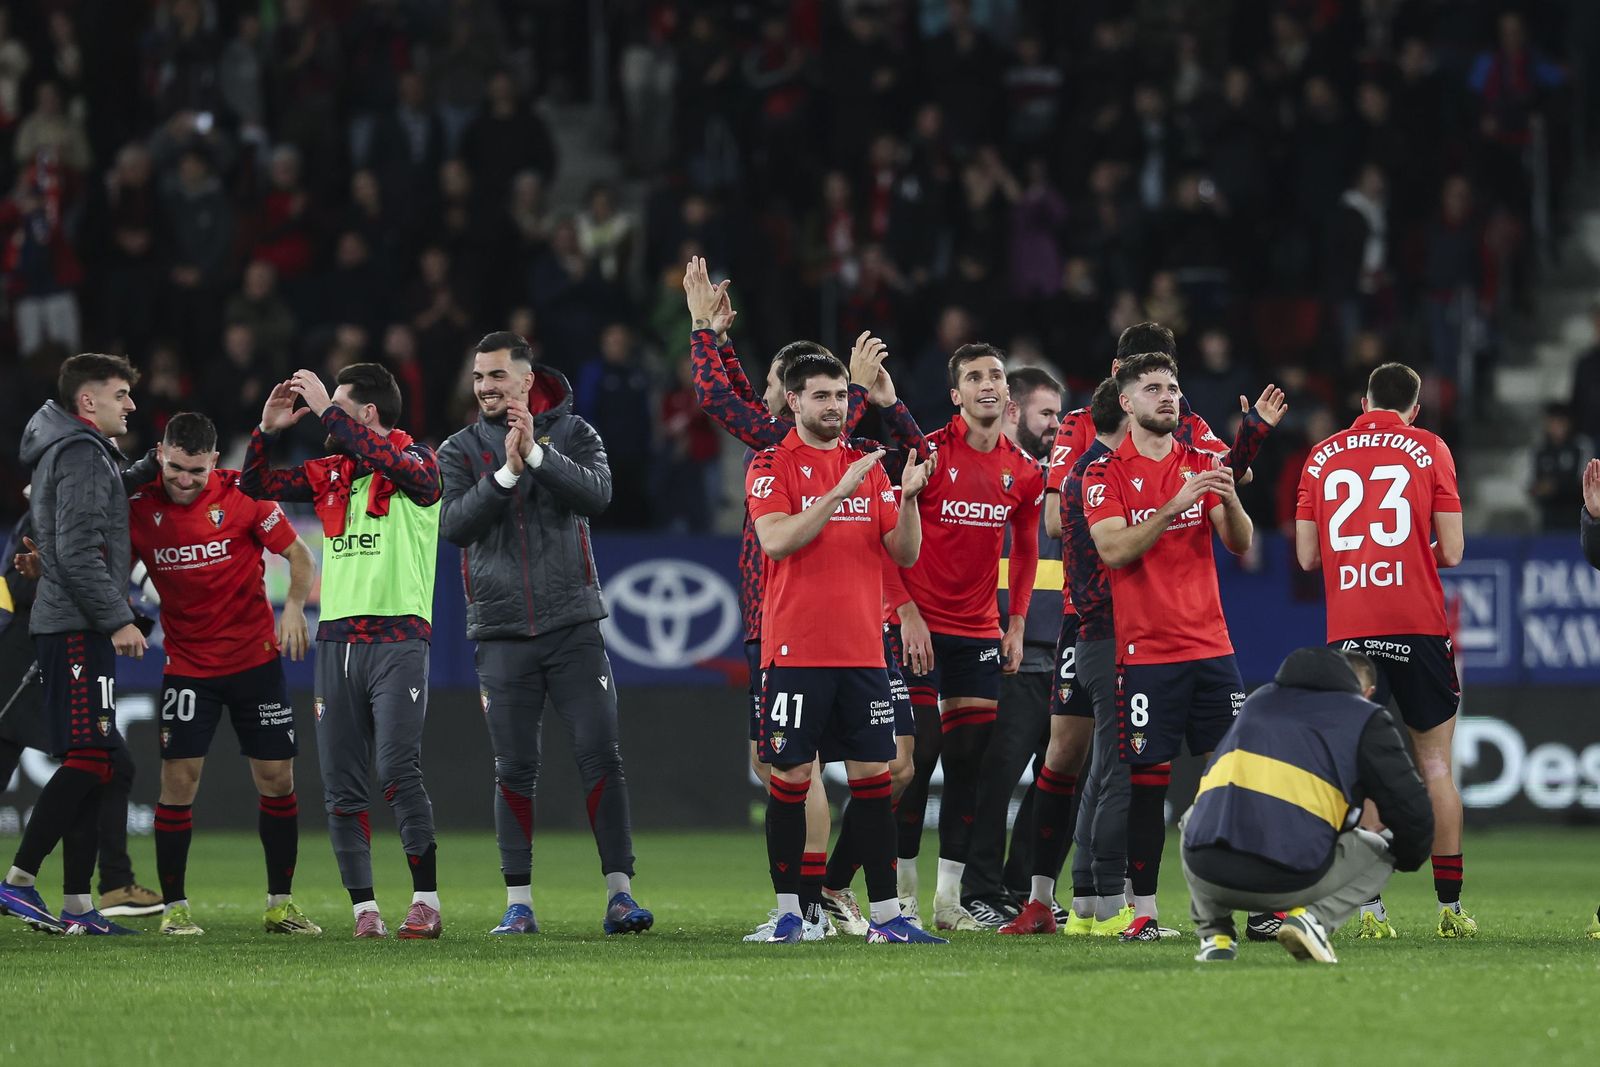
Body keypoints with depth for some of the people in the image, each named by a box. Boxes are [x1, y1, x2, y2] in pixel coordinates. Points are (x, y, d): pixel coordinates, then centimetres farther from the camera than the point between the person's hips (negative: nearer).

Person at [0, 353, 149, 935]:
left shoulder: (66, 452, 22)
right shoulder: (83, 455, -9)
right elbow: (78, 550, -18)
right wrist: (118, 619, -16)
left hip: (66, 628, 11)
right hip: (78, 628, -11)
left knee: (88, 764, 7)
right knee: (88, 758, -14)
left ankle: (77, 905, 5)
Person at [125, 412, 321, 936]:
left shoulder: (241, 495, -8)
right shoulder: (139, 505, -4)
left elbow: (299, 555, -1)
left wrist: (294, 606, -16)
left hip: (255, 657, 0)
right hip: (187, 664, 0)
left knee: (277, 778, 1)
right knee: (178, 780, -8)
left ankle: (280, 904, 14)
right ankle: (174, 907, 2)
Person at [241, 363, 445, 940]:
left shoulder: (420, 464, -1)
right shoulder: (330, 473, 16)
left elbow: (391, 463, -23)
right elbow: (255, 487, 20)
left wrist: (326, 410, -16)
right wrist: (267, 429, 4)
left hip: (398, 638, -6)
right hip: (336, 640, 6)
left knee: (398, 771, -15)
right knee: (341, 785, 1)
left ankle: (426, 903, -10)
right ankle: (363, 907, 5)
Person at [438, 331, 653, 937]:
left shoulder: (571, 433, 4)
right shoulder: (461, 450, 6)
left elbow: (597, 494, -13)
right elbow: (454, 524, -9)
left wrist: (537, 454, -22)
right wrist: (506, 471, -20)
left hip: (572, 625, -1)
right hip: (501, 632, 1)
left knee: (600, 759, -7)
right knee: (514, 772, 3)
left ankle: (619, 894, -6)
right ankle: (519, 904, 7)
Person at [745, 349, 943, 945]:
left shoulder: (868, 467, 13)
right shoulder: (772, 467, 0)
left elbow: (905, 553, 9)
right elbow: (776, 539, -16)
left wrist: (908, 498, -9)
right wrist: (840, 492, -20)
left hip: (862, 650, 4)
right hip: (795, 649, -4)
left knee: (873, 777, 2)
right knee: (791, 777, -2)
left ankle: (886, 916, 4)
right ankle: (788, 913, 6)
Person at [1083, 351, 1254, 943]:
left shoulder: (1202, 464, 10)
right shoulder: (1105, 474, 0)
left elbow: (1240, 545, 5)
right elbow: (1114, 551, -13)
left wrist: (1229, 499, -15)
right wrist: (1175, 506, -22)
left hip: (1210, 644, 3)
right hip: (1145, 649, -3)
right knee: (1147, 779, -4)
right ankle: (1144, 910, 1)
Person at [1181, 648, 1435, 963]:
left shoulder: (1259, 700, 29)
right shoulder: (1366, 719, 14)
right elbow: (1413, 812, 11)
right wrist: (1405, 859, 35)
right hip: (1289, 884, -4)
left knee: (1193, 821, 40)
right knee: (1378, 853, 25)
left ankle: (1213, 931, 20)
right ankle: (1314, 917, -2)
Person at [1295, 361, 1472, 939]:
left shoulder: (1323, 456, 9)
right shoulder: (1429, 449, 2)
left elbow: (1307, 556, 9)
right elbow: (1452, 551, -2)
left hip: (1348, 630, 2)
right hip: (1419, 626, -2)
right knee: (1436, 762, 5)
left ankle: (1370, 908, -4)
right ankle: (1450, 907, 3)